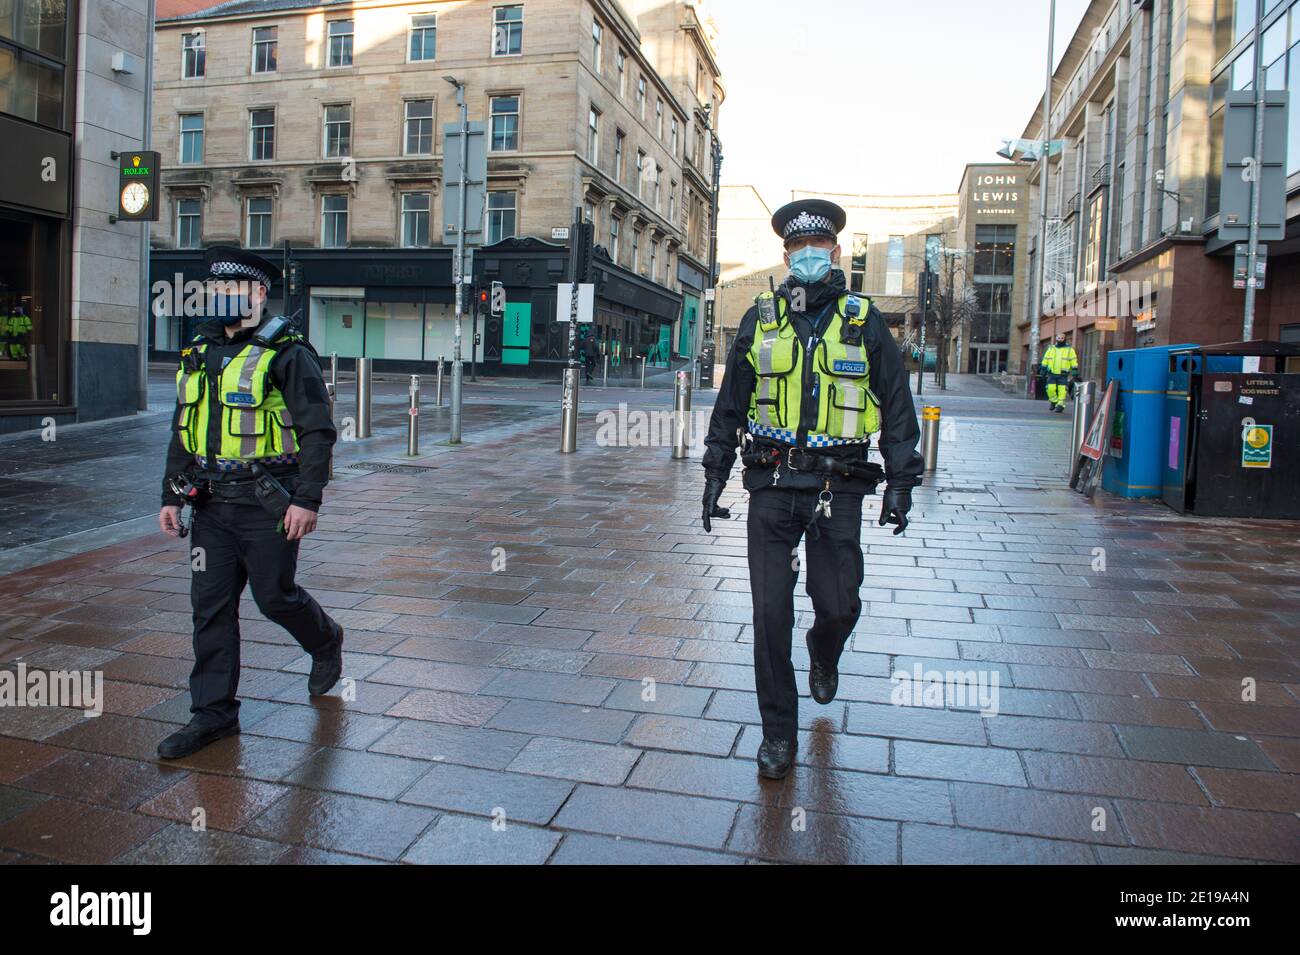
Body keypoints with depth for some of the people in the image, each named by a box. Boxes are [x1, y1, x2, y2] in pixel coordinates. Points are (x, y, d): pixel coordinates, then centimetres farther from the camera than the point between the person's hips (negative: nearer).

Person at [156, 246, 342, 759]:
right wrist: (172, 496, 14)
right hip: (213, 505, 7)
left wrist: (307, 499, -17)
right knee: (210, 604, 6)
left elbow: (317, 431, -12)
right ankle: (213, 713, 16)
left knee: (274, 595, 4)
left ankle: (326, 643, 35)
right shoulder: (199, 353, 12)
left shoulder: (286, 353, -9)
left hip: (268, 504, -6)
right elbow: (183, 433, 19)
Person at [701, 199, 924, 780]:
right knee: (770, 612, 0)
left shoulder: (863, 322, 4)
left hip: (838, 487, -1)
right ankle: (778, 732, 15)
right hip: (772, 484, 1)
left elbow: (897, 407, 7)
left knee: (839, 605, 2)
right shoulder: (760, 320, 8)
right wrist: (715, 476, 10)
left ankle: (823, 654, 41)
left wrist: (900, 482, 1)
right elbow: (729, 405, 13)